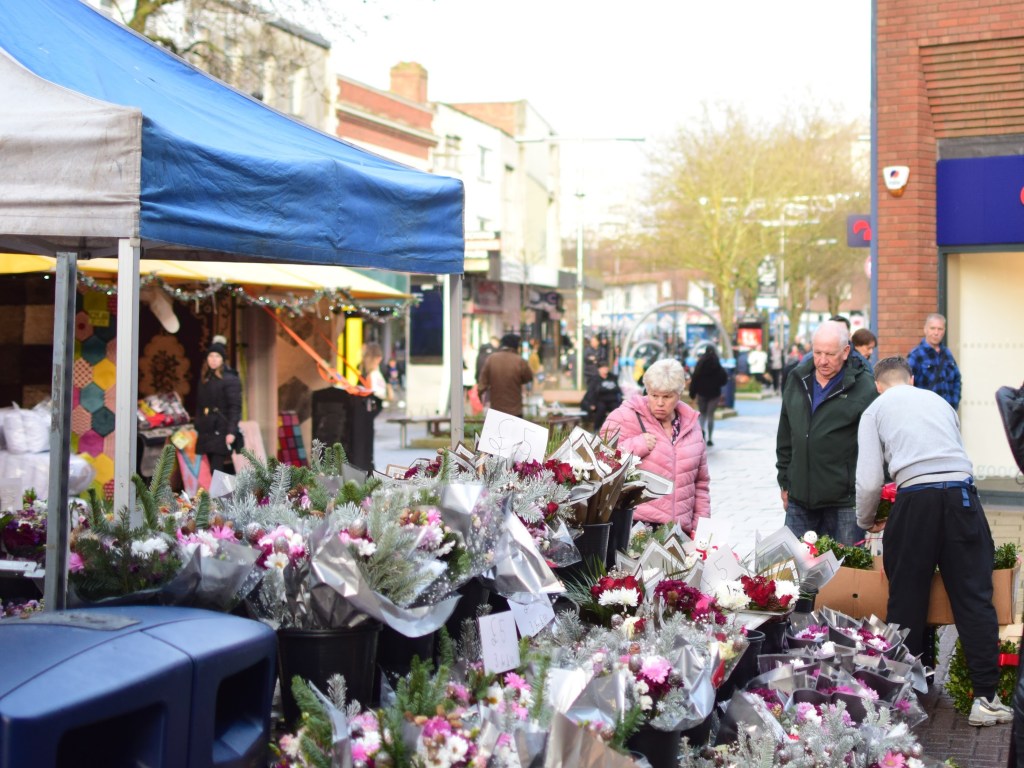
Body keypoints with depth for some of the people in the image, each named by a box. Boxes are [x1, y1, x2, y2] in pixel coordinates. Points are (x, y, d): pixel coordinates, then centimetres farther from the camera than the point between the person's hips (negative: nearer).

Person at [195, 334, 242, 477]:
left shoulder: (230, 379, -7)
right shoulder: (204, 378, 15)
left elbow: (235, 407, -13)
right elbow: (199, 406, 19)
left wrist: (231, 431, -21)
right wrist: (197, 428, 15)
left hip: (221, 432, -7)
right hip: (206, 432, 7)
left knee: (217, 470, -12)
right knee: (213, 469, 9)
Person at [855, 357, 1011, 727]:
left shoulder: (875, 410, 15)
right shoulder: (939, 401, 24)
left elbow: (869, 481, 6)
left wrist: (866, 520, 23)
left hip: (915, 498, -2)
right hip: (963, 495, 2)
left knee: (906, 602, 10)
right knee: (974, 599, 5)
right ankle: (985, 699, 5)